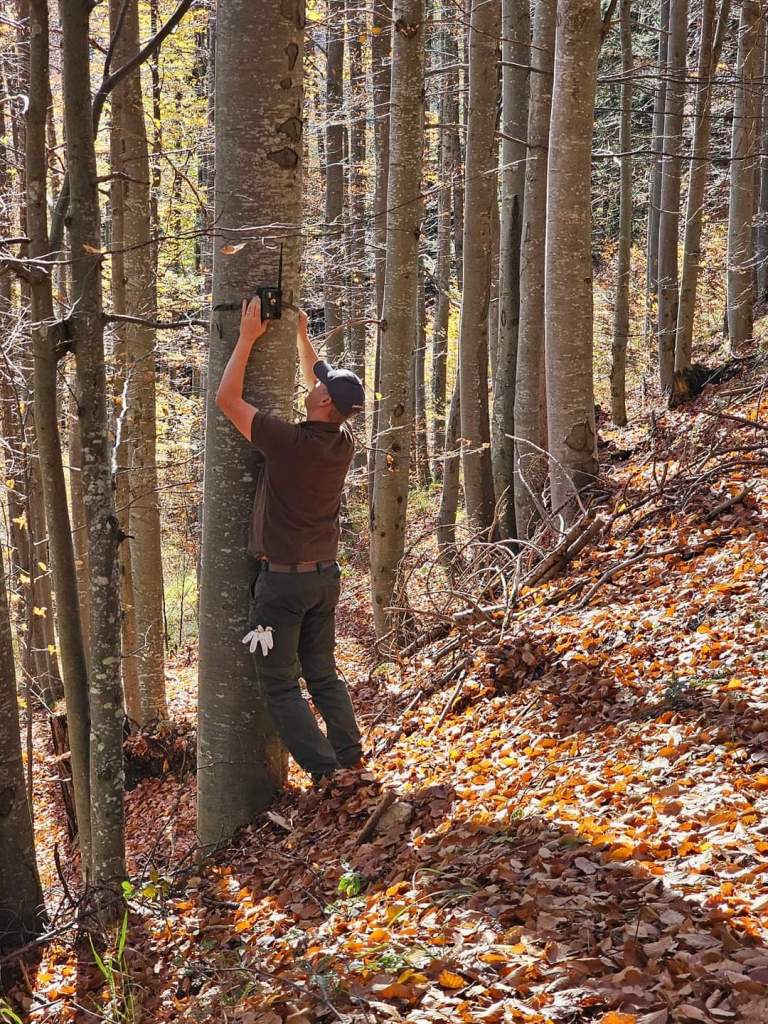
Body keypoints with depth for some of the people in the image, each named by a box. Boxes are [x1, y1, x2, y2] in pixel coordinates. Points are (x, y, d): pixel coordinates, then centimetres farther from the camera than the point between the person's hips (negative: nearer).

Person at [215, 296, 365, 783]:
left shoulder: (289, 442, -22)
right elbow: (326, 389, 18)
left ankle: (326, 770, -6)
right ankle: (351, 758, 12)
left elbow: (227, 398, -13)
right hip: (325, 575, 7)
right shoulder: (344, 444, -2)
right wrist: (303, 337, 24)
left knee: (280, 683, 1)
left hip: (282, 578, -7)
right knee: (324, 674, 17)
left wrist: (248, 338, -7)